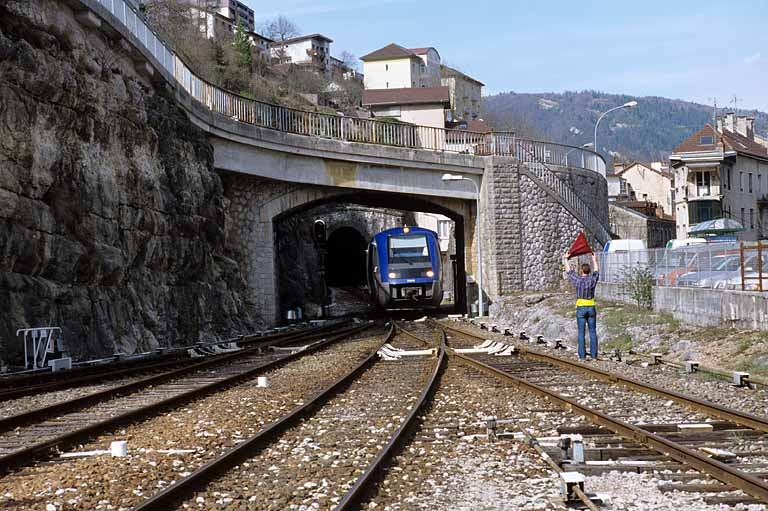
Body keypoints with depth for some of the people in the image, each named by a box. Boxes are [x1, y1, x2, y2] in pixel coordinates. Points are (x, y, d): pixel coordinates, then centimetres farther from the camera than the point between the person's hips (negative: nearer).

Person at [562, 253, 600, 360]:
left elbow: (569, 271, 7)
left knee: (581, 333, 0)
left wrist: (565, 259, 22)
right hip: (591, 308, 2)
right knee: (593, 332, 5)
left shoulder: (577, 280, -9)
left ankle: (582, 355, -2)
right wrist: (594, 260, 36)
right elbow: (596, 271, 18)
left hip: (581, 308, -2)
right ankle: (594, 355, 4)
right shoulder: (593, 279, -4)